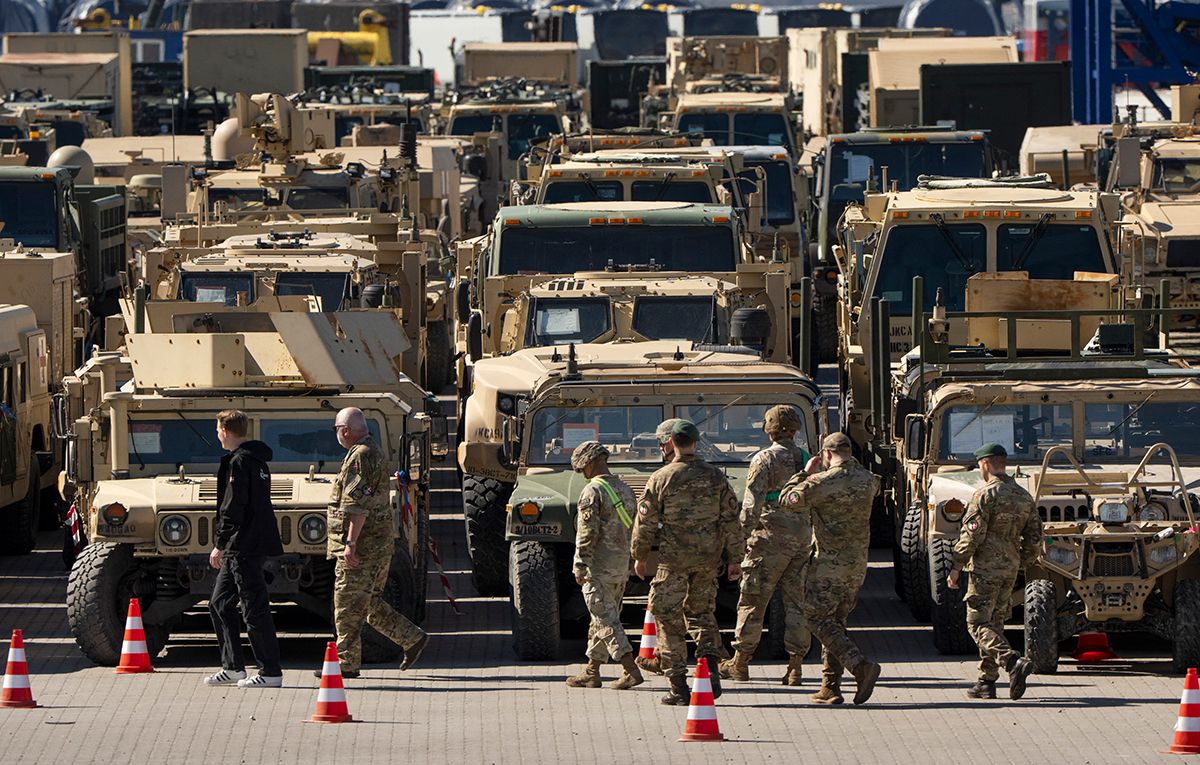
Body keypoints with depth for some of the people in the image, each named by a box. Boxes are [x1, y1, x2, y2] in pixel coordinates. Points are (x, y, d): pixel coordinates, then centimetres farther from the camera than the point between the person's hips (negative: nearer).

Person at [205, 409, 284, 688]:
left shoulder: (240, 462, -15)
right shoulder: (257, 460, 16)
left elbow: (233, 508, -20)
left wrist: (219, 545, -16)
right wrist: (225, 545, 23)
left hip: (245, 547, -10)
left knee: (254, 609, -7)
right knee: (220, 604, 15)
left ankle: (271, 672, -5)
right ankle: (233, 667, 17)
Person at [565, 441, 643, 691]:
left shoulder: (593, 492, -13)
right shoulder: (625, 490, 13)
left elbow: (588, 533, -18)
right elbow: (634, 528, 18)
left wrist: (580, 567, -16)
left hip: (599, 567, -8)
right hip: (621, 567, 8)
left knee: (605, 620, -8)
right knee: (603, 619, 15)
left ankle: (631, 670, -17)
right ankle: (592, 672, 21)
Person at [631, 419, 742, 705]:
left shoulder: (661, 478, -8)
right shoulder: (715, 477, 2)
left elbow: (645, 521, -2)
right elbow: (731, 519, 3)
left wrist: (640, 556, 11)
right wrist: (735, 559, 10)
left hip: (674, 556, -4)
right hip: (708, 557, 4)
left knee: (669, 619, 4)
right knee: (704, 612, 20)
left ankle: (679, 687, 2)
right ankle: (710, 670, 2)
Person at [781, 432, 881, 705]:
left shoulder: (821, 483, -15)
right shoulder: (868, 480, 3)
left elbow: (787, 500, -4)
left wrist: (804, 473, 9)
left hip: (830, 562, -7)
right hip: (858, 562, 7)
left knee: (818, 618, 0)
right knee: (836, 620, 14)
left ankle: (860, 666, -17)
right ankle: (830, 687, 11)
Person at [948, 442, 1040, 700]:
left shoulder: (985, 495, -11)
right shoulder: (1024, 497, 11)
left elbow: (971, 535, -16)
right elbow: (1035, 536, 13)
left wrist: (956, 567, -11)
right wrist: (1021, 564, 22)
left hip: (985, 567, -7)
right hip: (1011, 568, 7)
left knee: (978, 623, -7)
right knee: (994, 622, 14)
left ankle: (1013, 662, -27)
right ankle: (987, 681, 13)